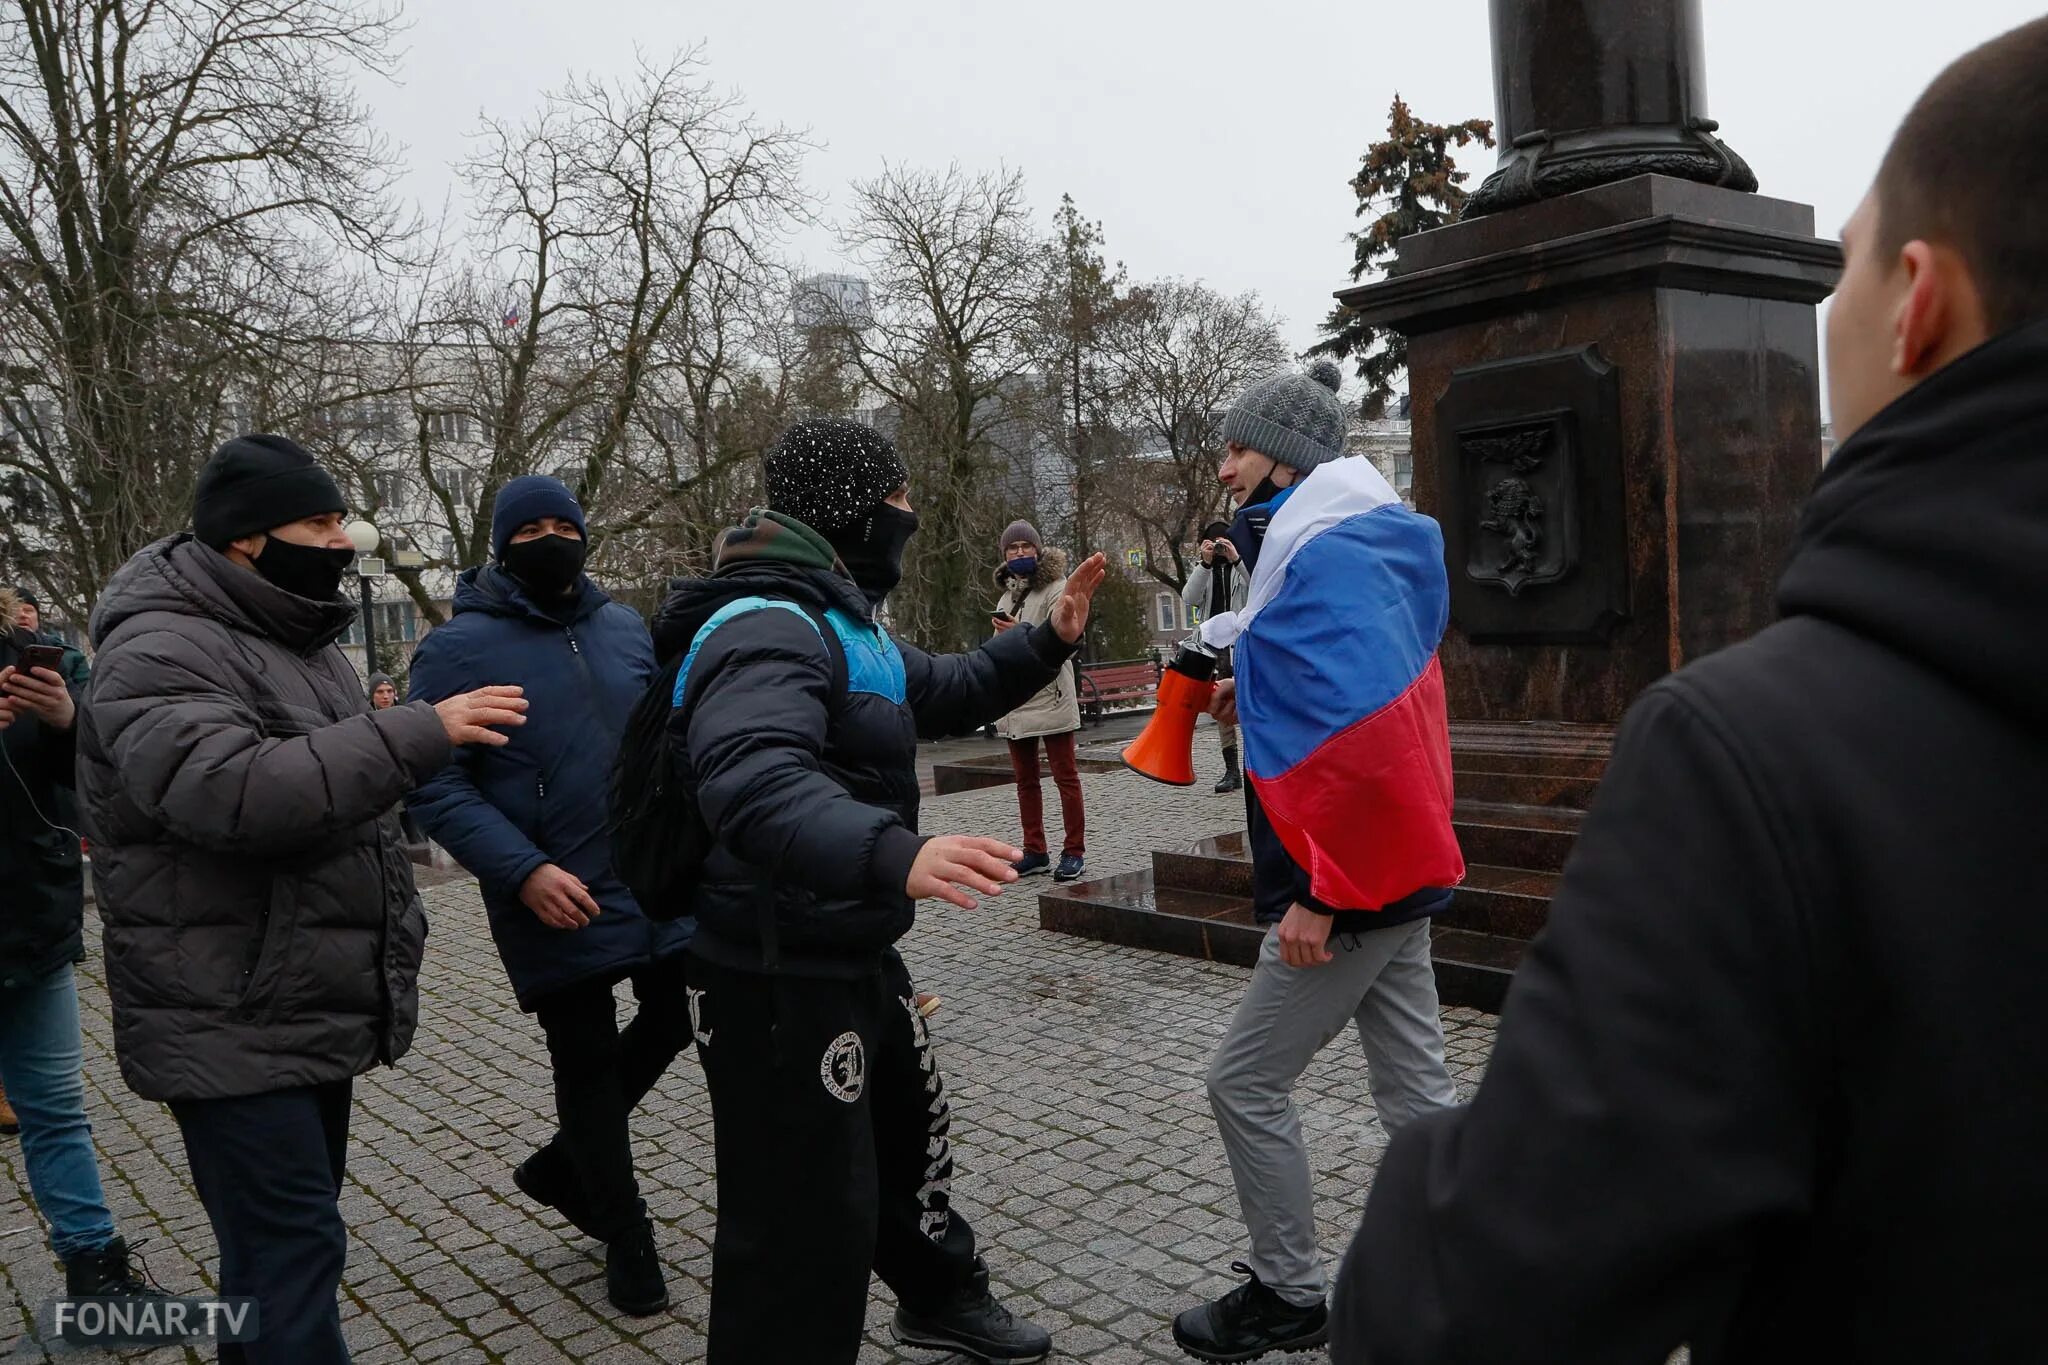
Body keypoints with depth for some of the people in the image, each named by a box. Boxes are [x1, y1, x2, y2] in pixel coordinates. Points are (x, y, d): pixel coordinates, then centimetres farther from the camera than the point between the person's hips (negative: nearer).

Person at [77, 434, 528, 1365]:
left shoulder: (297, 642, 14)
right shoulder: (163, 651, -17)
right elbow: (233, 791, -35)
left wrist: (393, 942, 24)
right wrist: (421, 732, -35)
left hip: (312, 1015, 9)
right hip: (232, 1032, -9)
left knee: (280, 1242, 19)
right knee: (293, 1249, -9)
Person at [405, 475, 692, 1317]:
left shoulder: (625, 627, 8)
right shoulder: (457, 649, -8)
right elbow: (434, 784, -12)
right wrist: (521, 871, -24)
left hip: (660, 883, 5)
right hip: (559, 902, -5)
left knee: (670, 1026, 14)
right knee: (586, 1063, 7)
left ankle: (561, 1164, 39)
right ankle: (627, 1244, 26)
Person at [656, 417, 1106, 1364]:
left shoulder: (837, 623, 13)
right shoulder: (768, 627, -24)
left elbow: (944, 693, 29)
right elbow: (751, 782, -43)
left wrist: (1046, 643, 16)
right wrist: (894, 855, -58)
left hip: (856, 957, 12)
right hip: (779, 978, -11)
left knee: (913, 1131, 30)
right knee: (811, 1224, -4)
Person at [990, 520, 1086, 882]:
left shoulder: (1056, 588, -4)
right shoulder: (1006, 594, 19)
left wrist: (1022, 632, -28)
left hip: (1050, 697, -8)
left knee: (1065, 776, -3)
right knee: (1025, 779, 10)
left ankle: (1074, 852, 1)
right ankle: (1034, 851, 17)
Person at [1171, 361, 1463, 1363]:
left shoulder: (1323, 556, -18)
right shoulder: (1350, 549, 13)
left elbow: (1369, 737, -28)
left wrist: (1321, 891, -25)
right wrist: (1253, 696, 11)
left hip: (1348, 884, -10)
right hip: (1395, 869, 10)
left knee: (1245, 1083, 4)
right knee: (1416, 1093, 15)